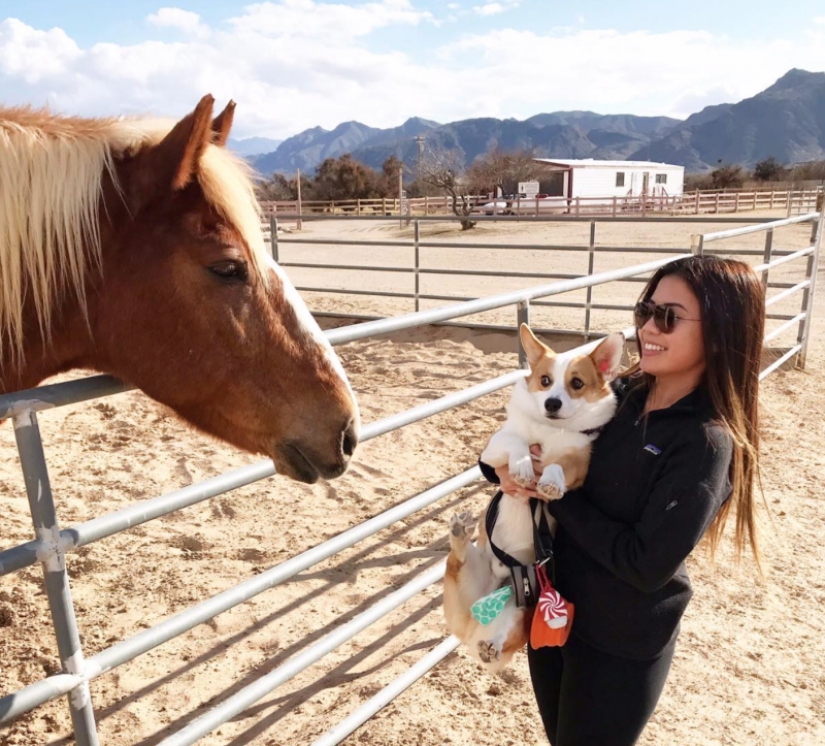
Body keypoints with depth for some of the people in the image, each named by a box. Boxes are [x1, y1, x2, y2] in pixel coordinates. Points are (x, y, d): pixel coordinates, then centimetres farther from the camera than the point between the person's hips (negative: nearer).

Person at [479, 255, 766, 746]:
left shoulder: (706, 443, -23)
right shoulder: (618, 396, -5)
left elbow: (647, 566, -27)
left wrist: (559, 492, -21)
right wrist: (505, 468, -17)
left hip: (621, 645, -6)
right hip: (551, 608, 6)